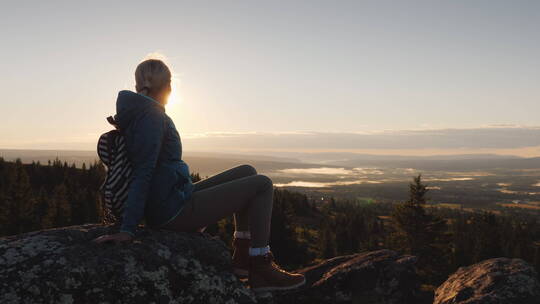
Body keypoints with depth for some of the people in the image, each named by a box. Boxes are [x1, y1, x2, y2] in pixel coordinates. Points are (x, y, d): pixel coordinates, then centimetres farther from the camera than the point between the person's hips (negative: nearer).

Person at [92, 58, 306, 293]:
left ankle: (243, 256, 16)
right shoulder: (152, 115, -16)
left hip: (169, 204, 10)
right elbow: (142, 174, -23)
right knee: (262, 185, -6)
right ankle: (261, 271, -2)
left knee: (247, 172, 16)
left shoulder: (138, 112, 14)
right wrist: (127, 229, -25)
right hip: (174, 210, -10)